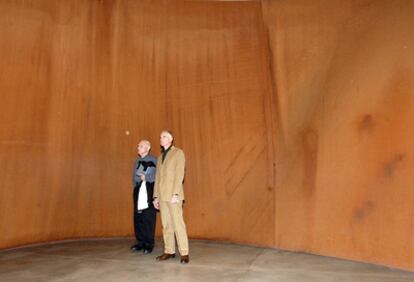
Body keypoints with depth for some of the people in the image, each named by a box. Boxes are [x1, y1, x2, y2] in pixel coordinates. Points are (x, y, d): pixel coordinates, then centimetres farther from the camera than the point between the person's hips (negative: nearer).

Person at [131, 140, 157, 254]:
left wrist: (145, 177, -9)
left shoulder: (153, 160, -2)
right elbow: (134, 177, 16)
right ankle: (140, 242, 18)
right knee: (138, 217, 7)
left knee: (149, 218, -3)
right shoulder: (137, 161, 16)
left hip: (149, 190, -6)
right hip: (138, 190, 6)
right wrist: (140, 178, -1)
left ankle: (149, 244, 5)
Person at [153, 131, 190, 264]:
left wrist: (175, 194, -16)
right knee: (166, 225, 7)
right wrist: (156, 196, 12)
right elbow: (157, 178, 18)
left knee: (178, 223, -8)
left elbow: (179, 174, -9)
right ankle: (169, 251, 13)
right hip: (162, 196, 6)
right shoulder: (160, 157, 20)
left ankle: (184, 253, -3)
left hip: (173, 195, -6)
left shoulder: (178, 153, 1)